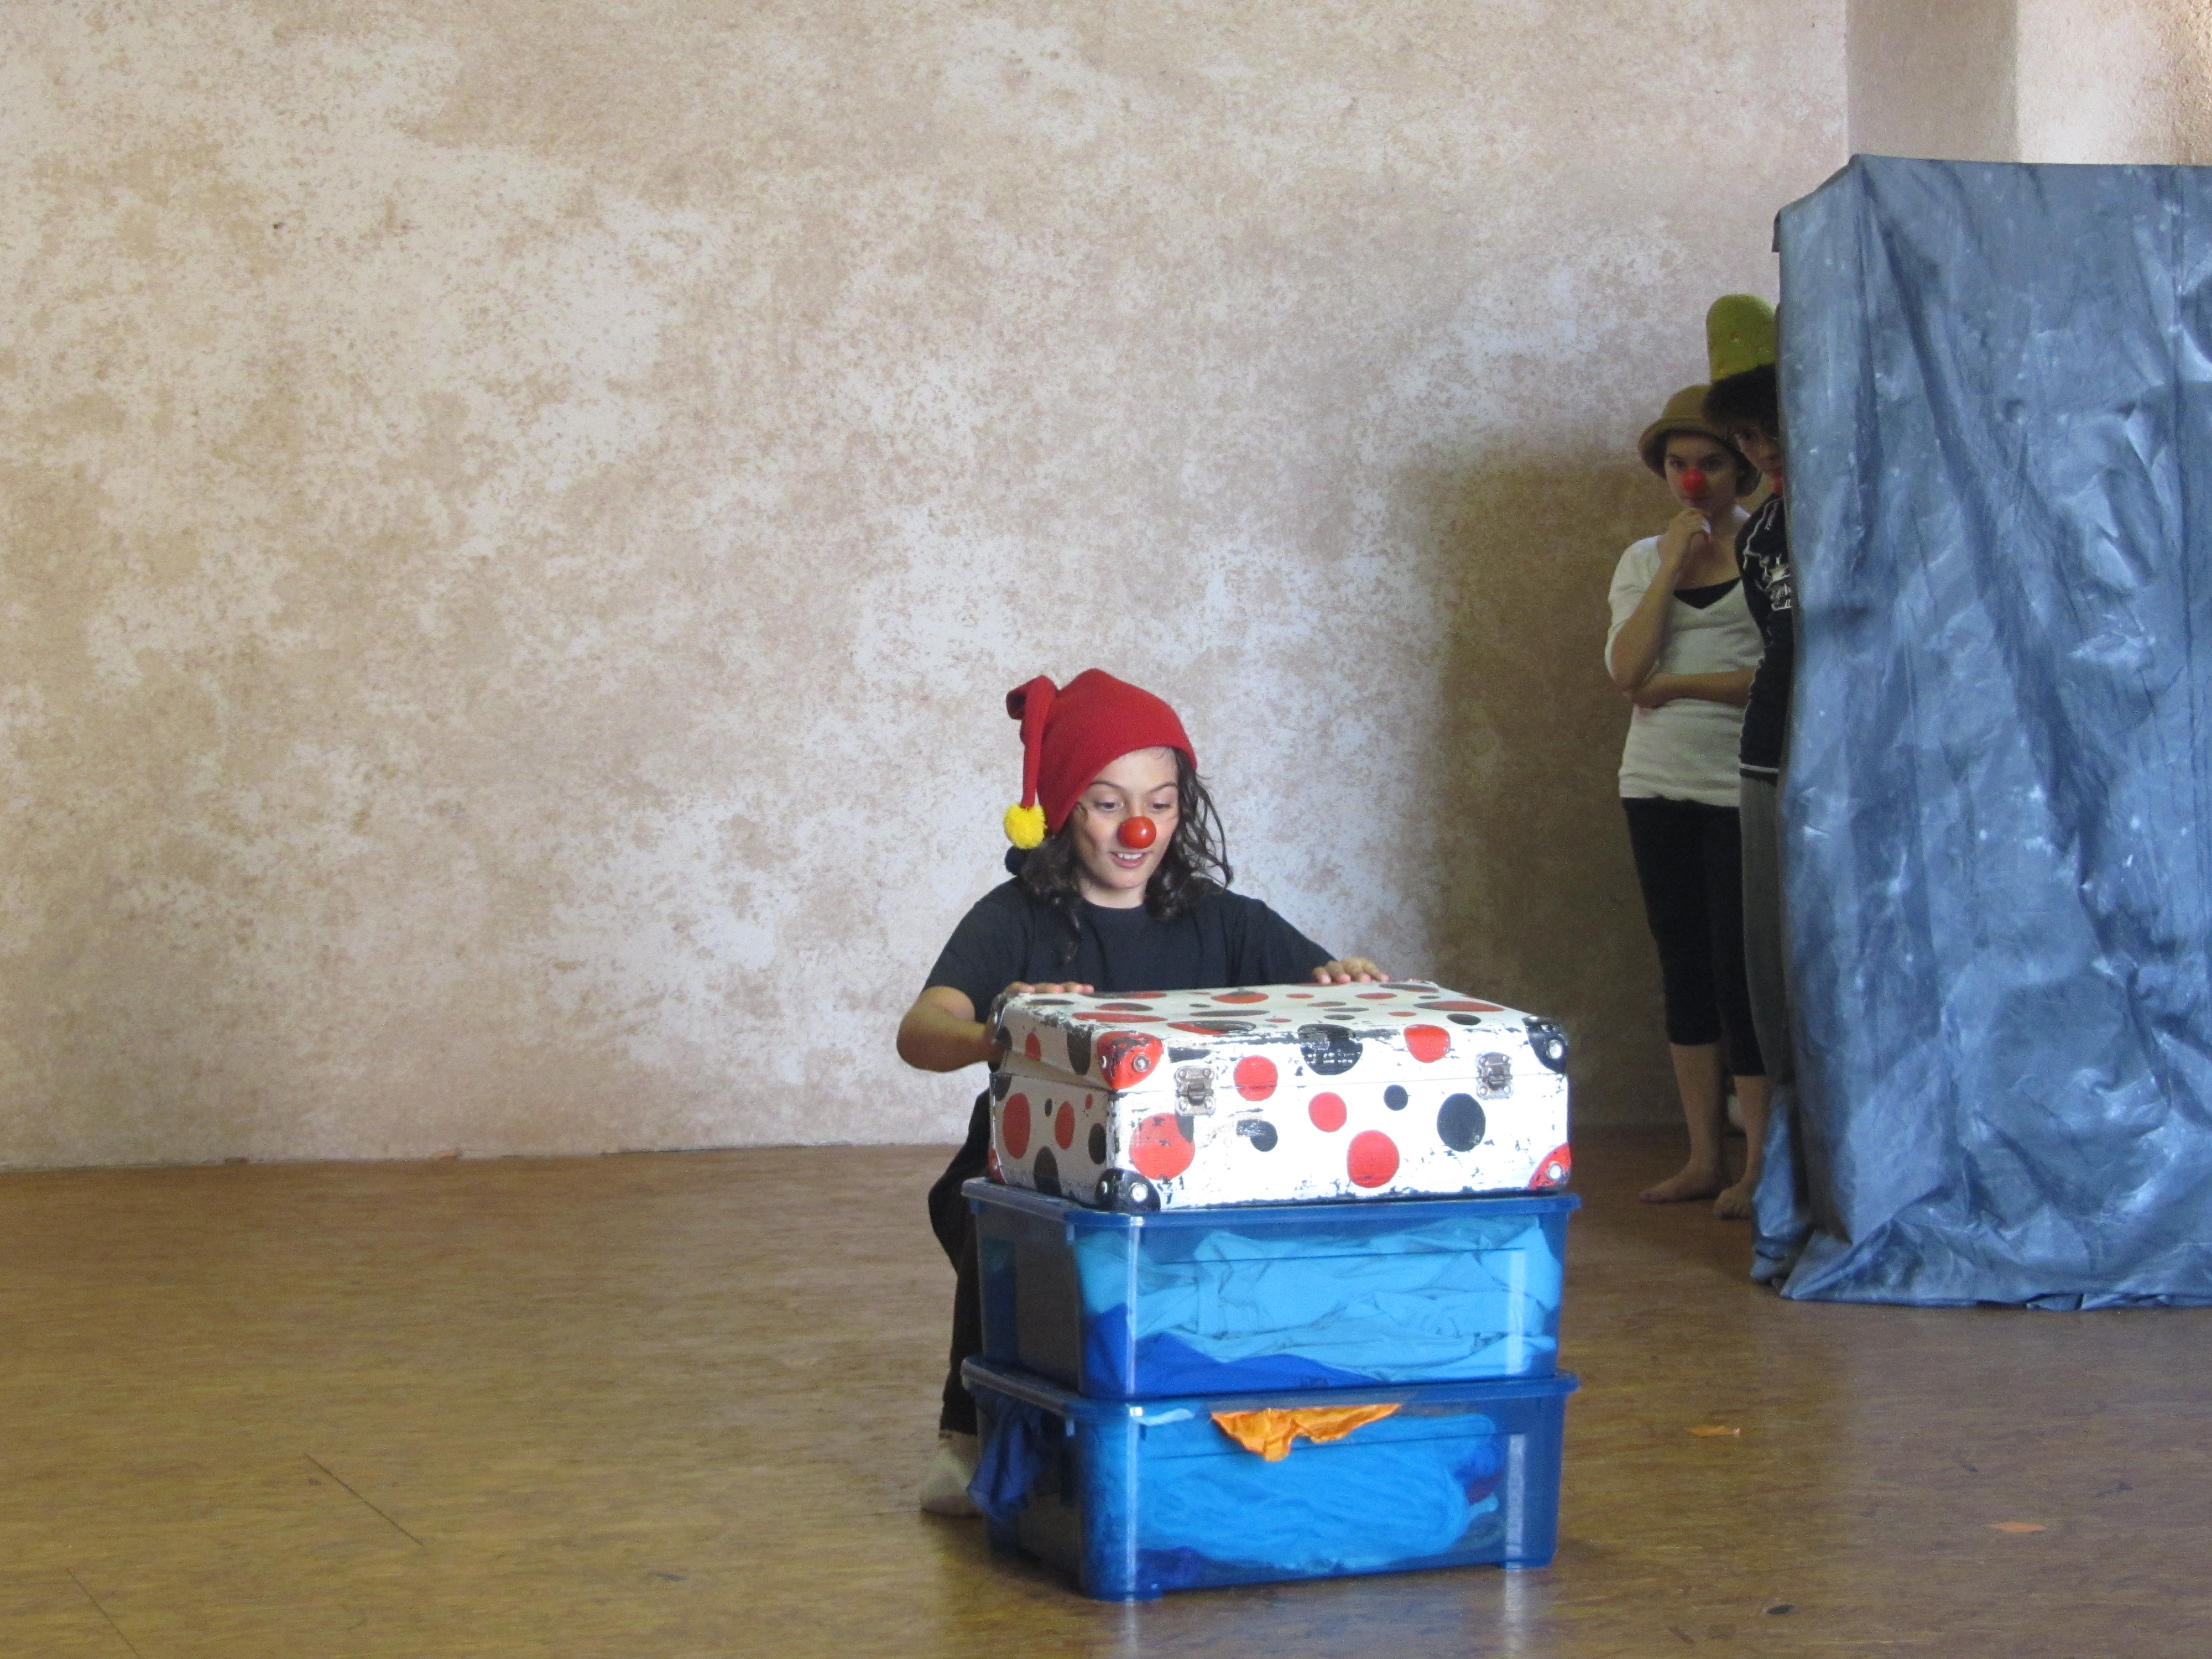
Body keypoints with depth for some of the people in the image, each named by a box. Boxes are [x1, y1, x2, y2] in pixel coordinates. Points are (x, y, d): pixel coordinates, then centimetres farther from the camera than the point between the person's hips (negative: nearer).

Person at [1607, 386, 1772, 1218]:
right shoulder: (1644, 559, 11)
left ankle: (1758, 1165, -1)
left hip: (1741, 784, -5)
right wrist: (1673, 565, -8)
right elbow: (1625, 668, -3)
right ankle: (1703, 1157, 13)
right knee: (1683, 967, 7)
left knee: (1740, 964, -7)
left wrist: (1675, 685, -7)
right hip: (1657, 782, 5)